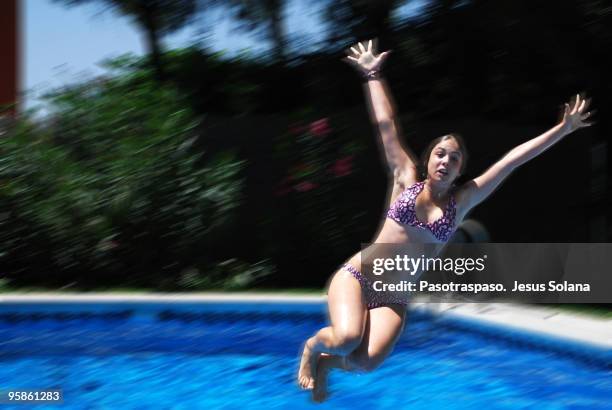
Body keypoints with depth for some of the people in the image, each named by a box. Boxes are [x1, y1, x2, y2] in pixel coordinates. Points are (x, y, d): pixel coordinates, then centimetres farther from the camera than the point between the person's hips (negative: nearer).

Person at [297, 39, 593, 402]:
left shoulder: (462, 201, 4)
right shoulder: (406, 179, 2)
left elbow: (514, 158, 0)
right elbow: (386, 124, 4)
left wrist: (563, 129, 3)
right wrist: (373, 75, 7)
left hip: (394, 300, 2)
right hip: (356, 277, -2)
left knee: (368, 361, -25)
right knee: (346, 339, -31)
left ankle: (326, 362, 11)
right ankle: (312, 346, 6)